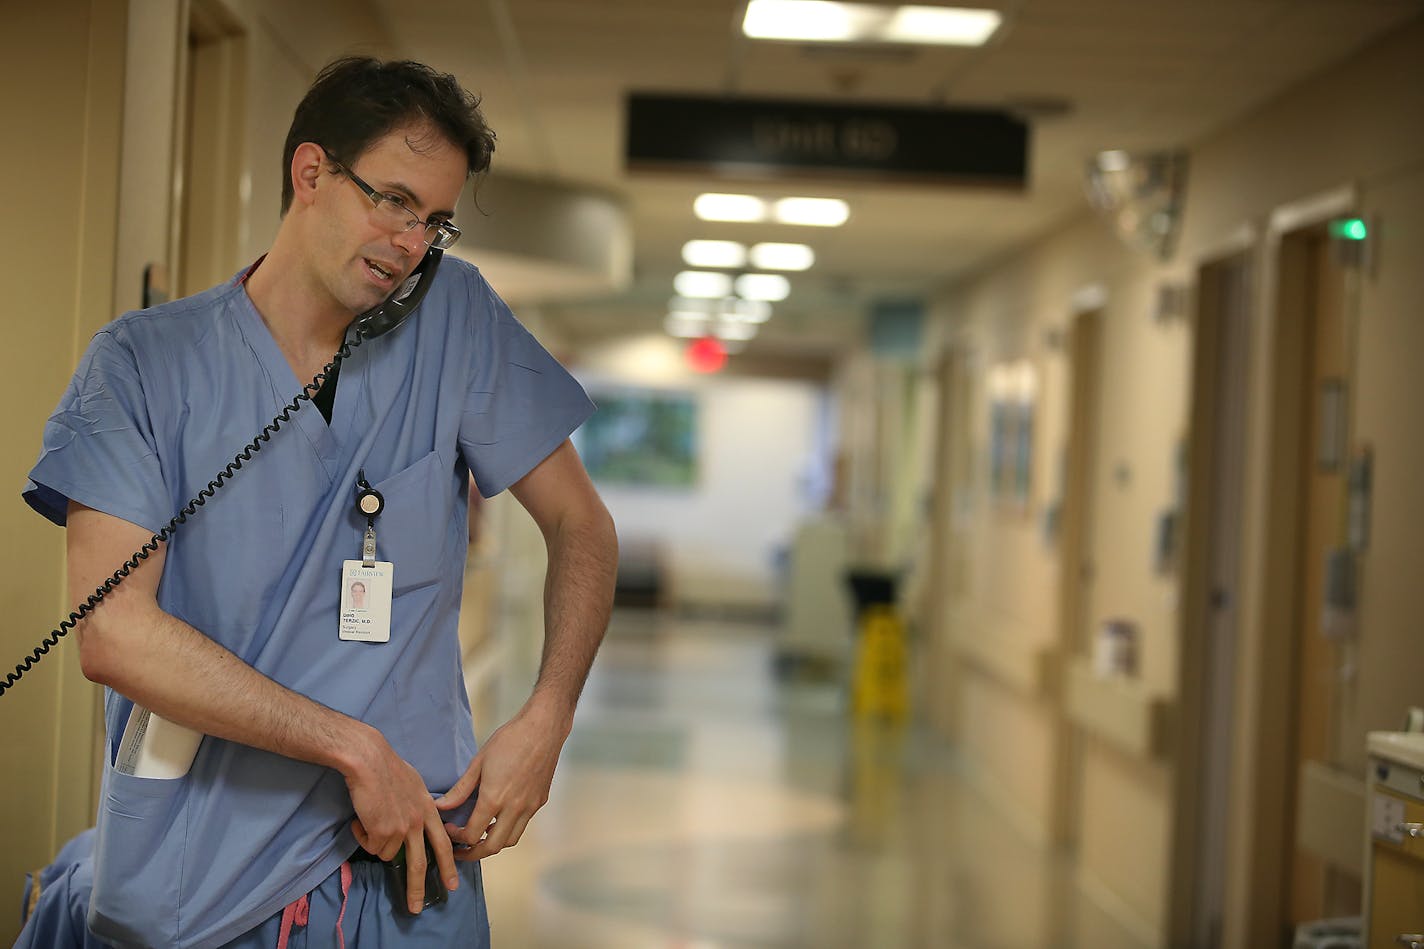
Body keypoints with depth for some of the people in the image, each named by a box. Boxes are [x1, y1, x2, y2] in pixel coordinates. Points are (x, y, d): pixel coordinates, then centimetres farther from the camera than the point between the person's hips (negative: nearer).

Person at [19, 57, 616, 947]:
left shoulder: (456, 317, 2)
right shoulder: (146, 362, -4)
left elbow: (582, 525, 8)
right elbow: (114, 632, -13)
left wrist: (546, 721, -7)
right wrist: (355, 747, -16)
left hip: (407, 858, 1)